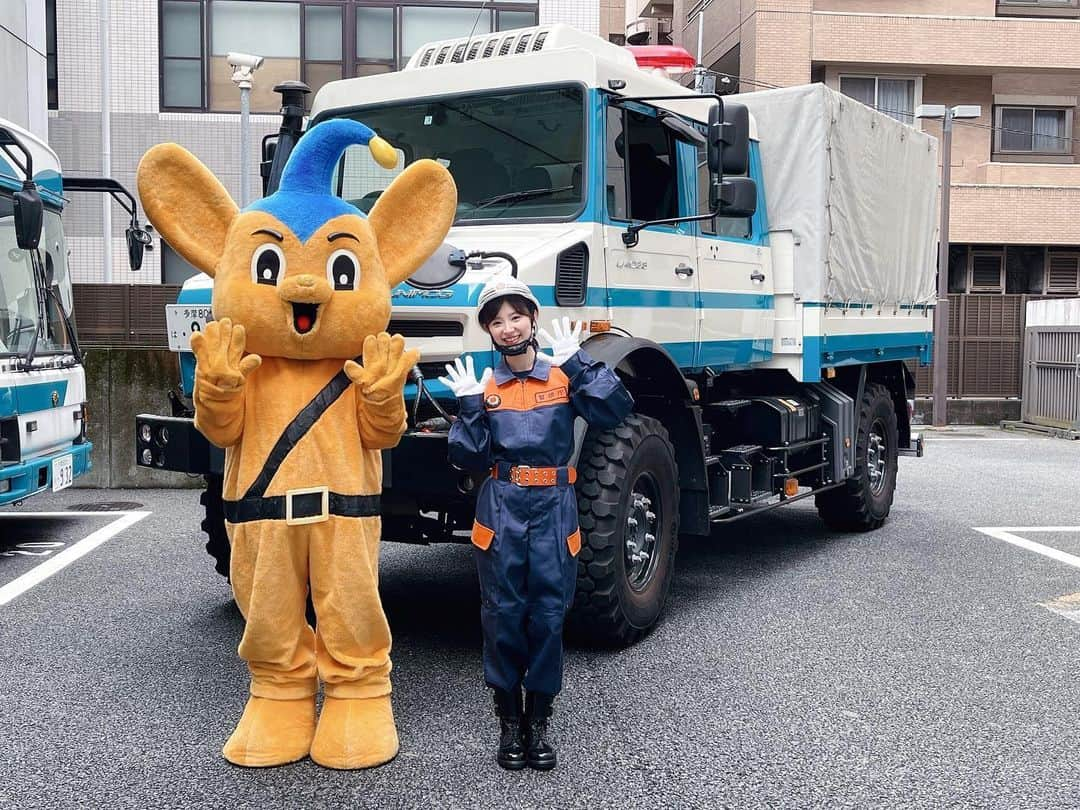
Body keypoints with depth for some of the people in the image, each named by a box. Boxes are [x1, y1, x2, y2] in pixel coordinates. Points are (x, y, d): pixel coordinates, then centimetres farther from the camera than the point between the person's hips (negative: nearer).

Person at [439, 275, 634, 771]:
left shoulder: (565, 377, 4)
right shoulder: (484, 386, 7)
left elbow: (615, 411, -11)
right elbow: (469, 457, 0)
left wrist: (577, 363, -14)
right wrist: (468, 407, -11)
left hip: (554, 509, 0)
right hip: (501, 510, 1)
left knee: (548, 614, 2)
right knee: (503, 613, 3)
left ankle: (538, 721, 16)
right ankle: (509, 721, 17)